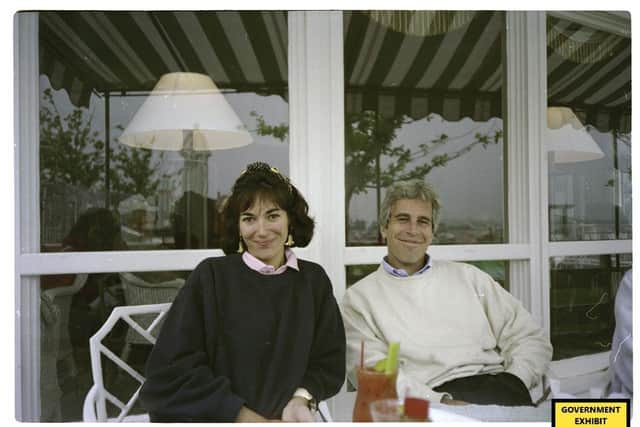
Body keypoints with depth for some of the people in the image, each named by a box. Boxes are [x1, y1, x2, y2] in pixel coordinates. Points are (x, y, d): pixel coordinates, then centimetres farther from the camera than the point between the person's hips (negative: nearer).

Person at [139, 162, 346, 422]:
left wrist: (301, 398, -12)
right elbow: (171, 371, -7)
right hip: (219, 418, -1)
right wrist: (246, 417, -9)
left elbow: (330, 363, 7)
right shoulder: (210, 277, -4)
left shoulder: (314, 280, 3)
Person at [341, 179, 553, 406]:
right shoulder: (359, 297, 8)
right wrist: (441, 402, -19)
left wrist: (513, 383, -5)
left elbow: (531, 338, 15)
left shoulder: (468, 276, 18)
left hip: (495, 386, 4)